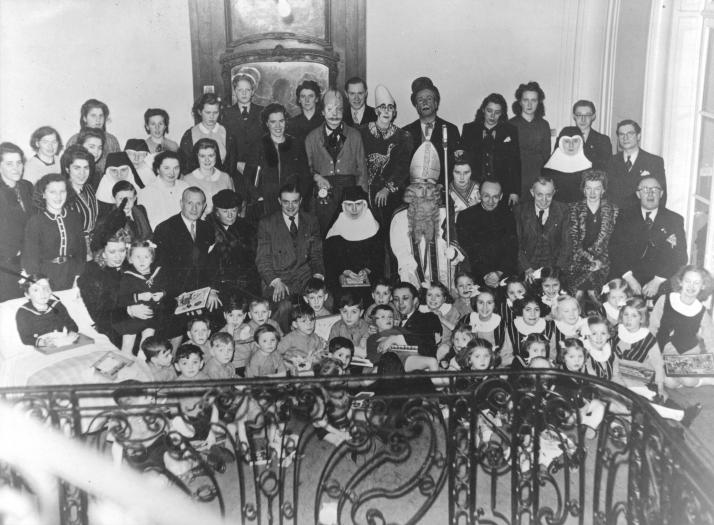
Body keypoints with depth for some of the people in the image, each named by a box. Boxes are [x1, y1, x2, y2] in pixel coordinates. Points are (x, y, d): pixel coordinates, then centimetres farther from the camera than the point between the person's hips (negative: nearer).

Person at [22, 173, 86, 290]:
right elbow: (30, 258, -5)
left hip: (72, 279, 3)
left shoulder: (74, 217, 4)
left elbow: (81, 251, 8)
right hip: (46, 277, -3)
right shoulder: (35, 222, -7)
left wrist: (79, 275, -1)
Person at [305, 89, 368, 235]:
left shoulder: (355, 136, 10)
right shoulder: (312, 138, 11)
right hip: (323, 196, 0)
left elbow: (362, 171, 9)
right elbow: (307, 166, 16)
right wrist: (316, 176, -6)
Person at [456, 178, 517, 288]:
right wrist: (485, 275, -17)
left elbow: (512, 250, 2)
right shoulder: (465, 216, 3)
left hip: (505, 274, 1)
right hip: (477, 276, -1)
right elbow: (468, 251, -3)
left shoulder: (508, 215, 9)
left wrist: (499, 273, -14)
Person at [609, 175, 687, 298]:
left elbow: (679, 256, 2)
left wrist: (657, 281, -11)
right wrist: (630, 279, -12)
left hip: (661, 285, -1)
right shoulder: (626, 217, 11)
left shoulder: (674, 220, 10)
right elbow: (616, 250, 1)